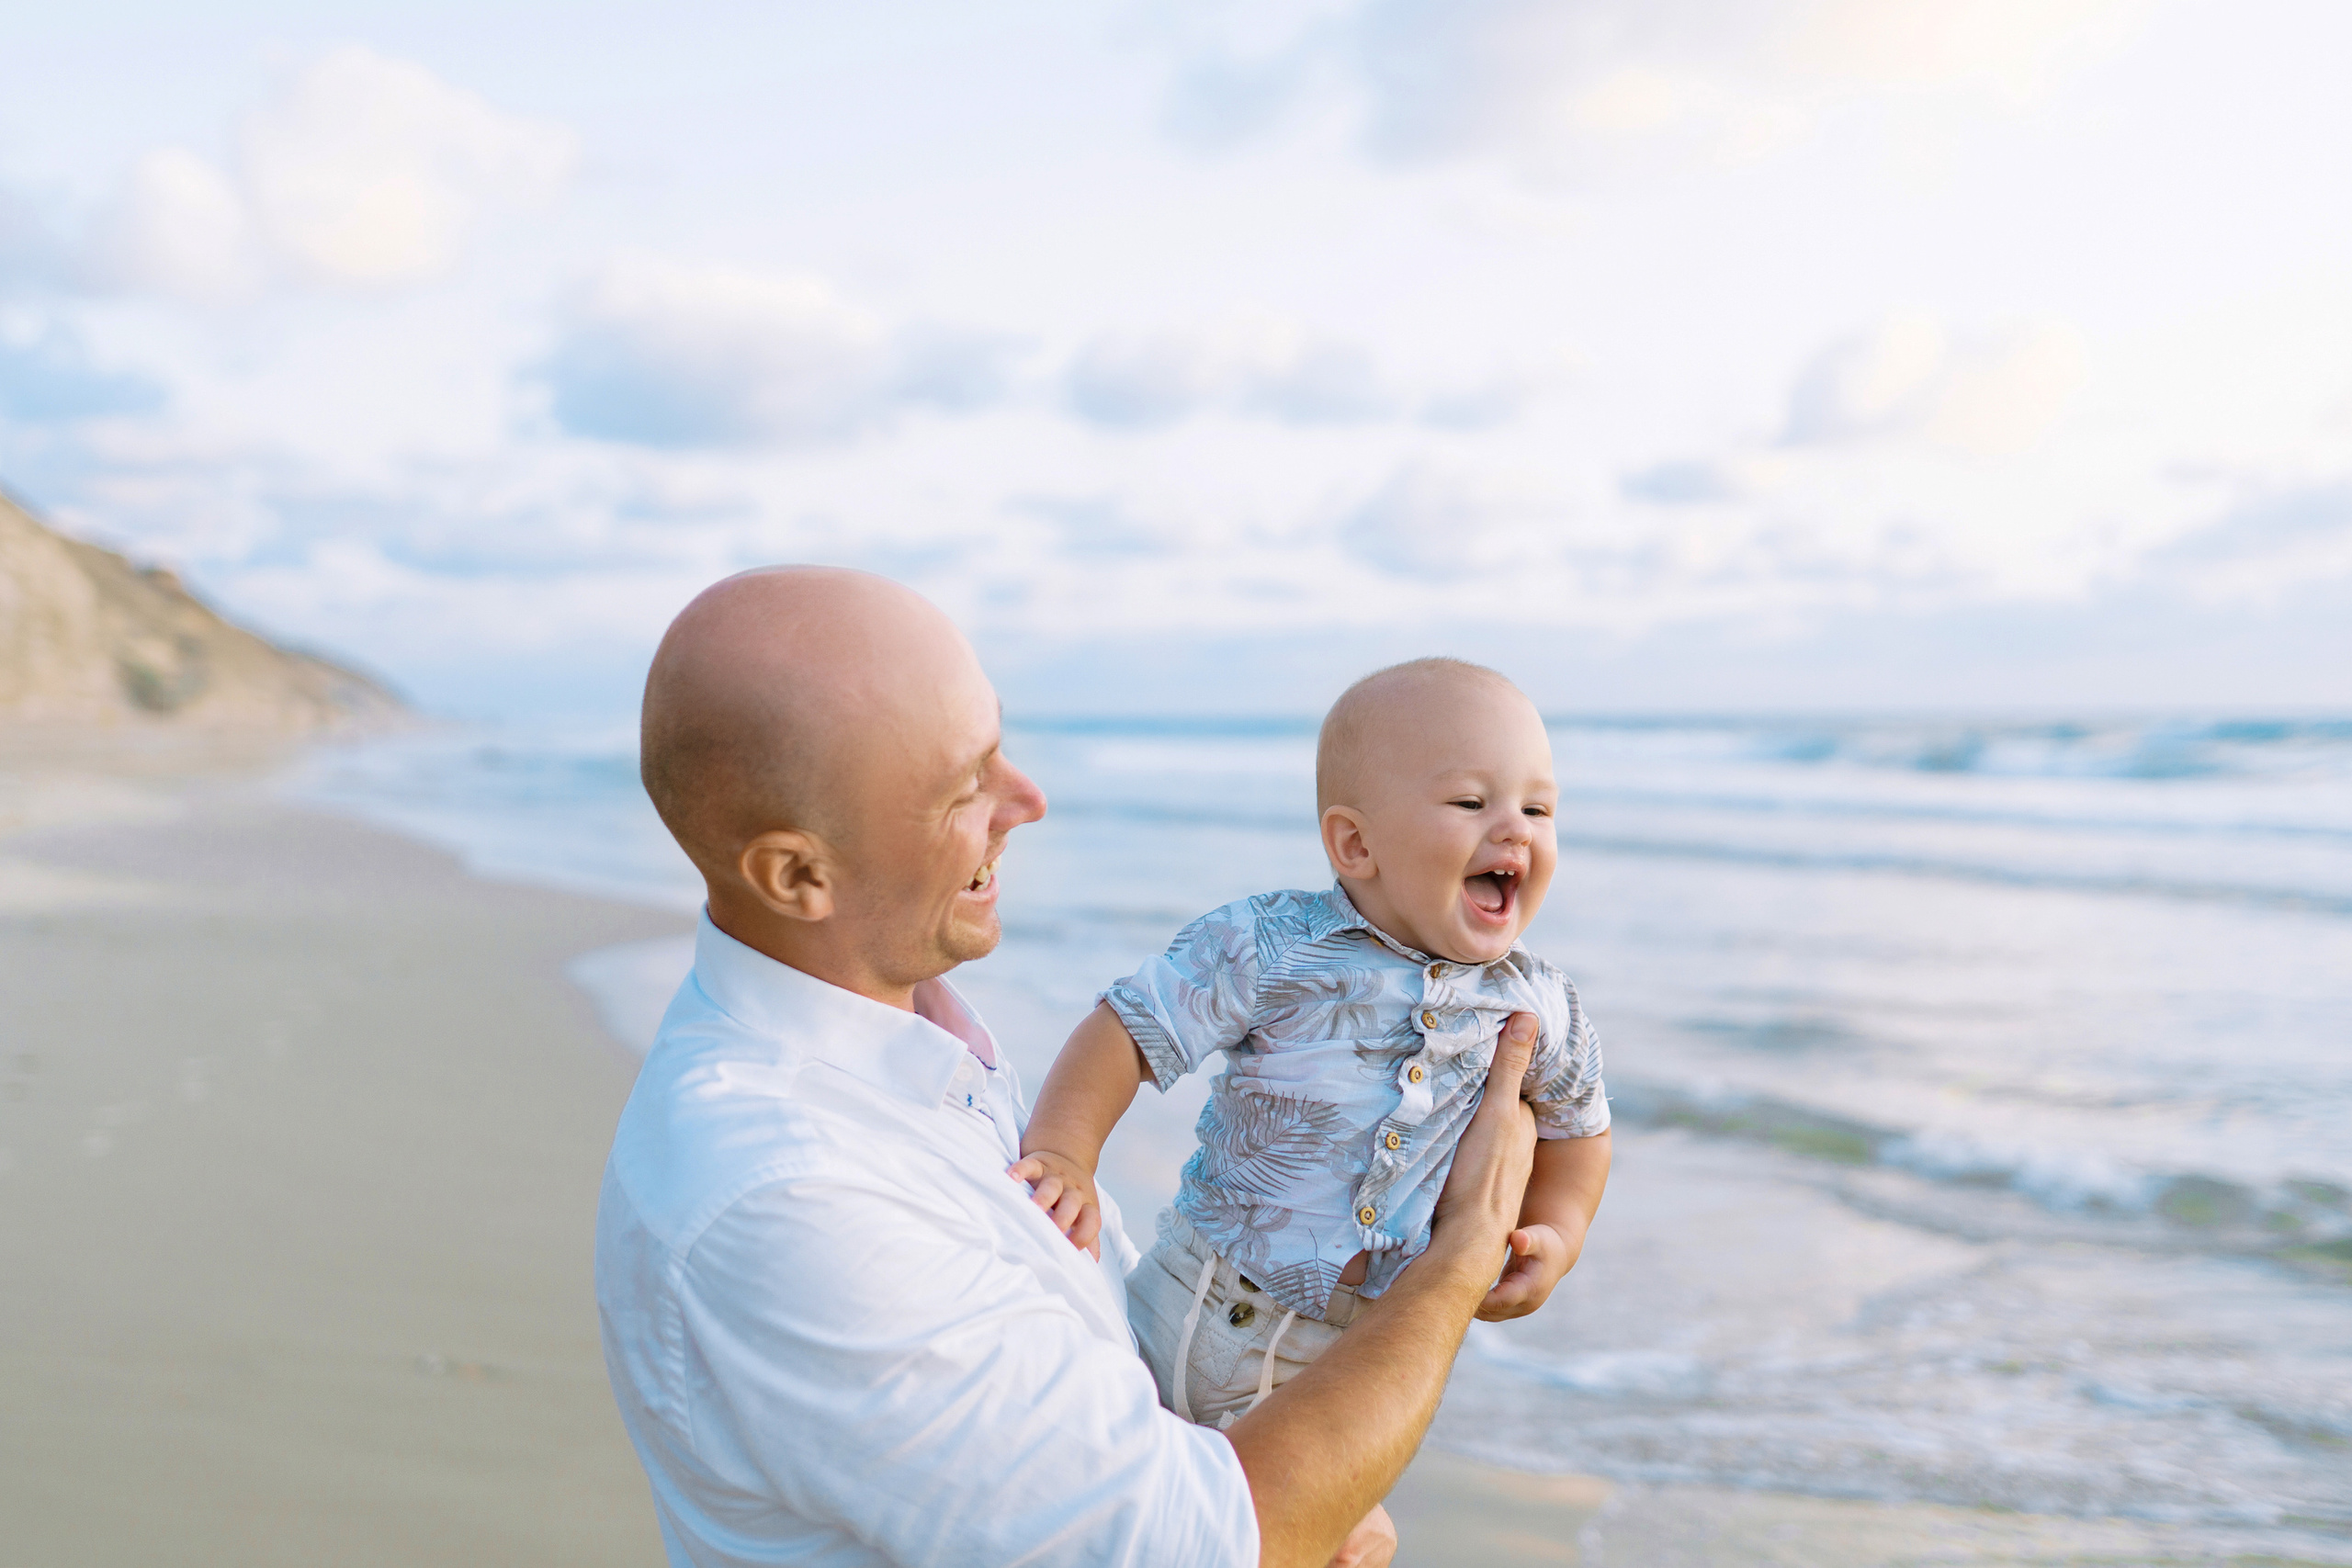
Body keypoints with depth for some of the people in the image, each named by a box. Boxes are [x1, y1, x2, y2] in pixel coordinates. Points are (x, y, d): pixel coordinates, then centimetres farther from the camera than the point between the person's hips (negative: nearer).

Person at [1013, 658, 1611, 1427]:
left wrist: (1558, 1233, -2)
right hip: (1203, 1308, -2)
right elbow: (1131, 1027, -18)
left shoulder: (1539, 1009, -8)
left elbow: (1578, 1123, 11)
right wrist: (1063, 1150, -32)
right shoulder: (1265, 950, -19)